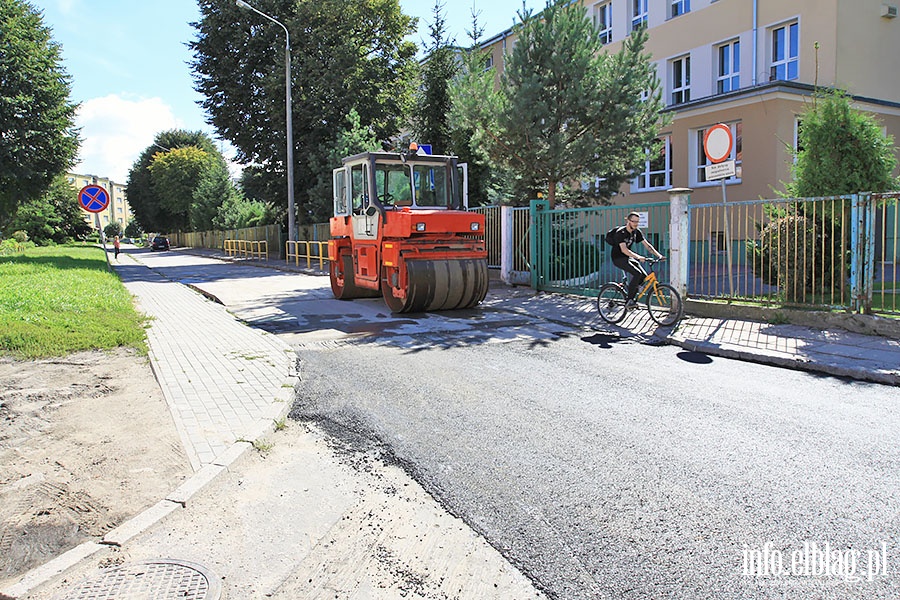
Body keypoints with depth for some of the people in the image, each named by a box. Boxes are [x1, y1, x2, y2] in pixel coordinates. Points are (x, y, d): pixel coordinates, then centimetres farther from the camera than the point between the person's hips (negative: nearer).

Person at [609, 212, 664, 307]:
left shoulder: (636, 232, 1)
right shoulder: (620, 232, -20)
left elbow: (647, 245, 0)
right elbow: (624, 249, -32)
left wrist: (658, 255, -12)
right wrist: (638, 257, -42)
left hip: (628, 257, 8)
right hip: (618, 258, -8)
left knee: (644, 276, -6)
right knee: (637, 274, -25)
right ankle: (629, 300, -19)